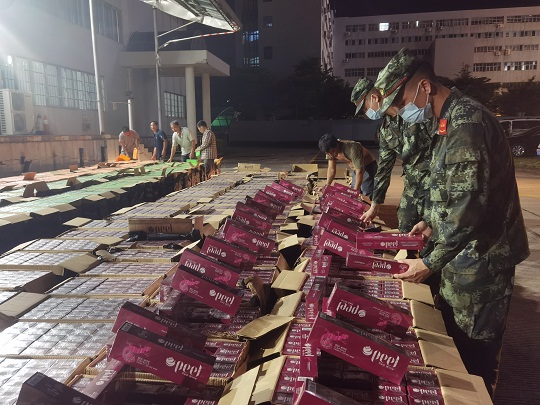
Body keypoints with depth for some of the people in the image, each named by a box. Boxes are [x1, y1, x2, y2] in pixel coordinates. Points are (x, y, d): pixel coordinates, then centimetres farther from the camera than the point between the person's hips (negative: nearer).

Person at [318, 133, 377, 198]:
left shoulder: (352, 149, -37)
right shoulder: (330, 150, -15)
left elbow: (360, 172, -37)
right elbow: (331, 169, -7)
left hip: (368, 167, -7)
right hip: (356, 168, 7)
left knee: (368, 196, -15)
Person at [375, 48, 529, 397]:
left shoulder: (465, 123, -23)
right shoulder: (452, 119, 9)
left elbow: (471, 205, -27)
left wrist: (431, 263, -21)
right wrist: (434, 222, 13)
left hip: (480, 257, -10)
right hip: (465, 251, 10)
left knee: (475, 349, 8)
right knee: (453, 333, 23)